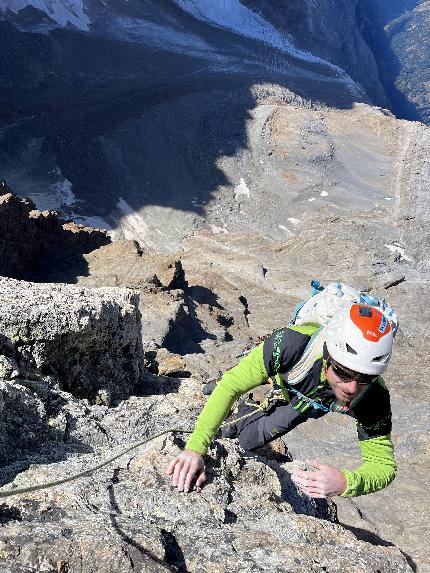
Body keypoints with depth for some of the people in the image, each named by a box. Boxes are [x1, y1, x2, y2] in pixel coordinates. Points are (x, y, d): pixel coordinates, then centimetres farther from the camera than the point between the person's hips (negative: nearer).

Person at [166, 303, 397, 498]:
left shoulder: (374, 397, -41)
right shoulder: (295, 343, -48)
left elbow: (384, 465, -33)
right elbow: (230, 386, -39)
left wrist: (345, 483, -55)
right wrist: (195, 448, -47)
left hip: (308, 403, 1)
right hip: (275, 379, -1)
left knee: (247, 440, 5)